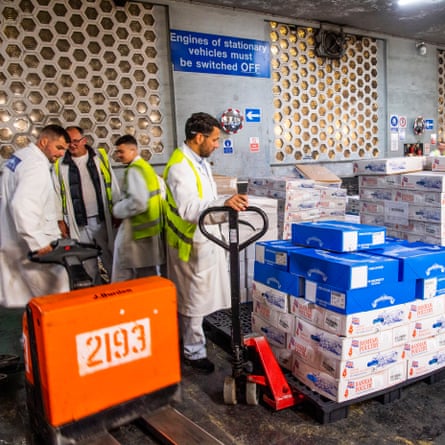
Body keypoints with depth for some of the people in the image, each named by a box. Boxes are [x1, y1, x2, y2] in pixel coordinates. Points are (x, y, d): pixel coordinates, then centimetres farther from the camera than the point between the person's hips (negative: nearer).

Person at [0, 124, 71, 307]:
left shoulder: (19, 156, 11)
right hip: (30, 244, -10)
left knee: (16, 298, 17)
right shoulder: (37, 165, -18)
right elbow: (22, 205, -30)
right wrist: (37, 241, -29)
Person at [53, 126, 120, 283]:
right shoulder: (60, 164, 2)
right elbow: (57, 193, 6)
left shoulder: (100, 156, 2)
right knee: (88, 264, 9)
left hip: (103, 219, 0)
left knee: (110, 259, 7)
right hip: (78, 224, 0)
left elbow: (113, 186, 5)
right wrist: (60, 220, 3)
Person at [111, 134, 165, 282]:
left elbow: (138, 203, -26)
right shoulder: (145, 166, 14)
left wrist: (117, 210, -9)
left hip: (138, 232, -10)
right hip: (150, 228, 10)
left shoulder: (133, 170, -16)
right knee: (149, 279, 16)